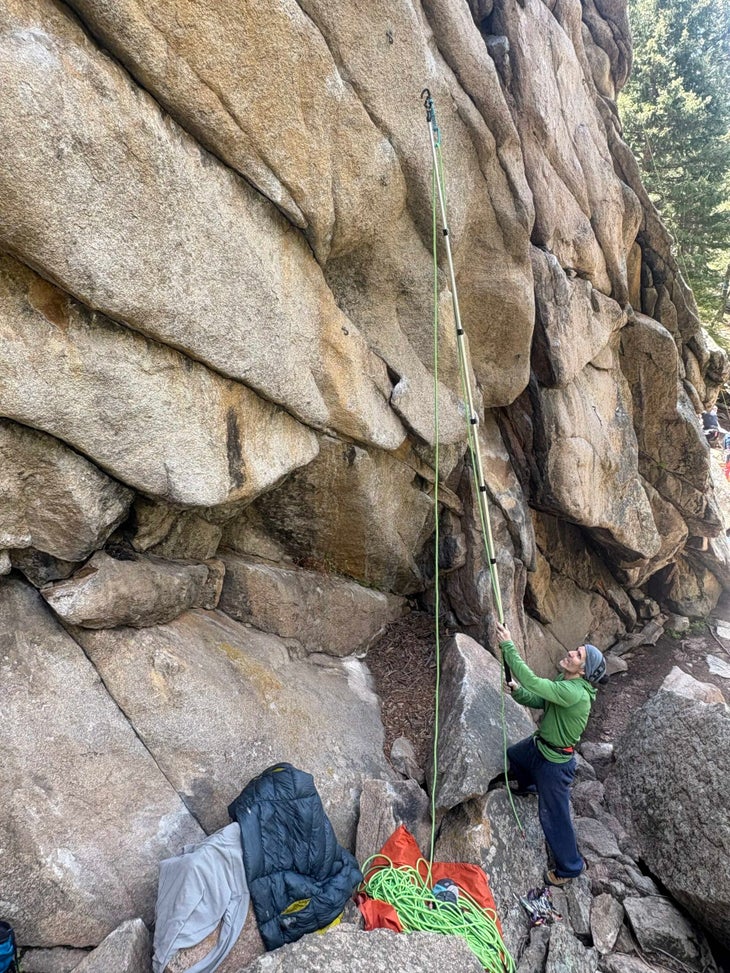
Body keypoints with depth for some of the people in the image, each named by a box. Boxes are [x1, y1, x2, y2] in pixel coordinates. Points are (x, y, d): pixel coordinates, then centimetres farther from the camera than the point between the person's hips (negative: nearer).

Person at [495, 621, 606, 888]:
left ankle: (570, 867, 30)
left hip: (555, 761, -9)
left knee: (553, 816, 6)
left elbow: (531, 680, -45)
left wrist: (508, 645, -42)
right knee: (513, 755, 34)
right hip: (539, 744, 9)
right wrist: (517, 691, -15)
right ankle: (526, 786, 66)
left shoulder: (575, 693, -38)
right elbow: (538, 701, 4)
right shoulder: (563, 681, -8)